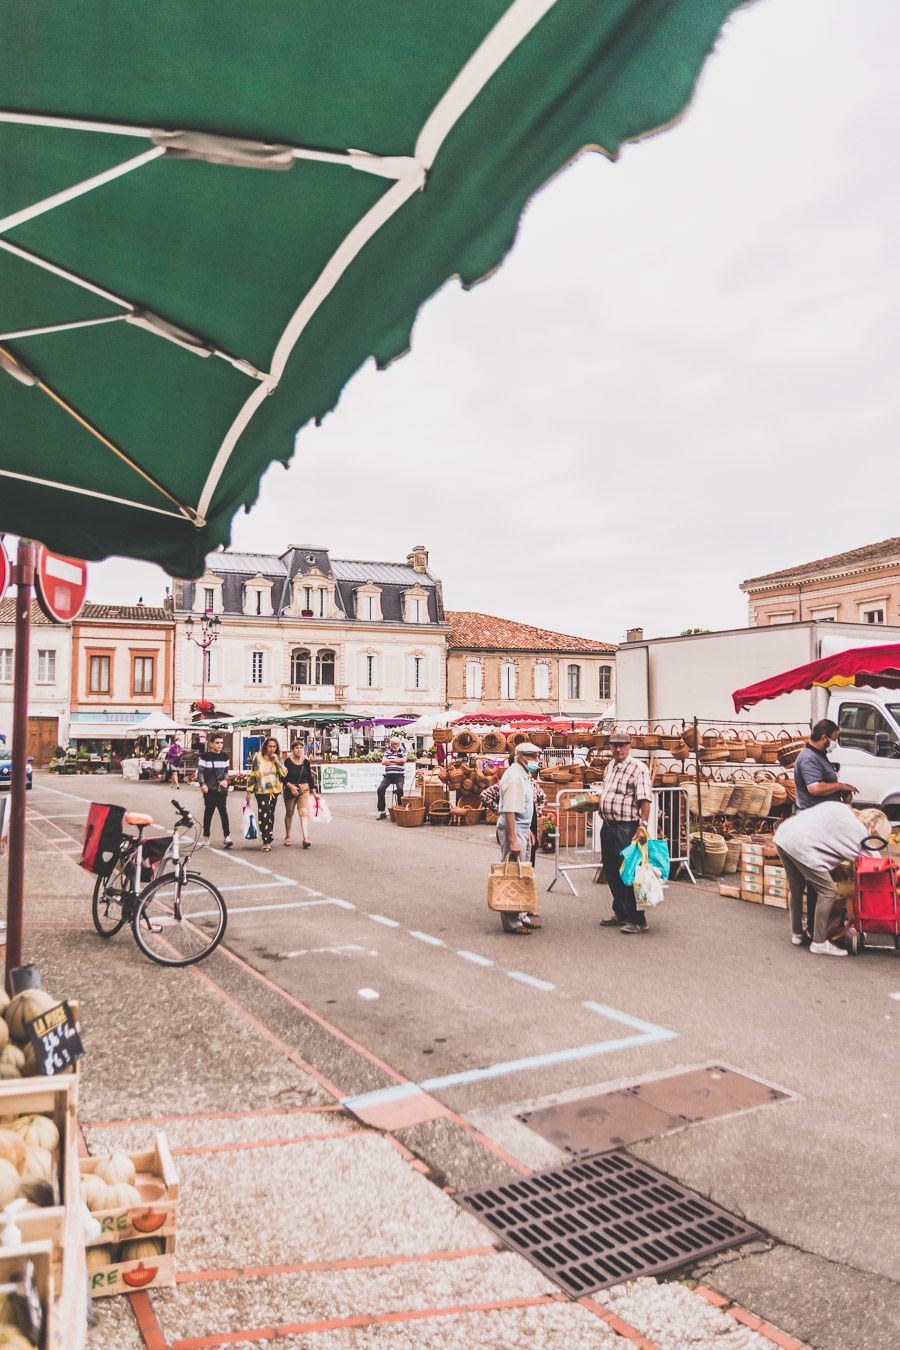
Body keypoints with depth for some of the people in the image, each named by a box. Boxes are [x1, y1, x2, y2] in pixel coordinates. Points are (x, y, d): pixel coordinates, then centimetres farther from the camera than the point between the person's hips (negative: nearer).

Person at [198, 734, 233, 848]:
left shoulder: (225, 756, 8)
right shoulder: (205, 756, -4)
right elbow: (200, 771, -6)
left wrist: (225, 780, 0)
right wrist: (202, 784, -19)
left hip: (221, 789, 2)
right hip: (209, 789, -2)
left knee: (224, 812, -7)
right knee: (208, 812, 6)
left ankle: (227, 836, -11)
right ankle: (206, 836, 19)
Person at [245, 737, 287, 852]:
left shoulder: (278, 759, 6)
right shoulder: (258, 757, -3)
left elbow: (284, 774, -5)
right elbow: (252, 775, 0)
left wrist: (277, 761, -13)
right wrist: (249, 791, -1)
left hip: (274, 791, 4)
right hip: (261, 791, -4)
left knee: (270, 815, 10)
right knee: (264, 815, -12)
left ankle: (267, 840, 19)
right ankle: (266, 841, -12)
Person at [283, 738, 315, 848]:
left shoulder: (306, 762, 4)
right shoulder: (287, 762, -6)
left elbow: (309, 777, 11)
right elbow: (283, 778, -7)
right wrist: (291, 786, -21)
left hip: (304, 789, 1)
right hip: (290, 790, -1)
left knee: (304, 813, -13)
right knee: (289, 813, 11)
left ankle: (306, 838, -19)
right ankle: (287, 837, 27)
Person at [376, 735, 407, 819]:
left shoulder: (402, 752, 12)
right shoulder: (387, 752, 16)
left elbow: (403, 760, -9)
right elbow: (383, 762, 0)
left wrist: (391, 760, -2)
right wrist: (397, 762, -3)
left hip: (399, 775, -2)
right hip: (388, 775, 2)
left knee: (400, 788, -30)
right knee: (380, 789, -18)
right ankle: (382, 812, -14)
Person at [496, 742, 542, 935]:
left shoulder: (524, 775, 14)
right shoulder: (514, 776, -18)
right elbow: (509, 811, -24)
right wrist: (513, 840, -26)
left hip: (522, 829, 10)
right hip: (512, 830, -10)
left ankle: (522, 915, 26)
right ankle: (511, 922, 2)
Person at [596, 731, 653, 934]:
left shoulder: (638, 768, -12)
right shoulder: (610, 766, 15)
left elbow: (645, 800, -19)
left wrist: (643, 825, -26)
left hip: (626, 828, -9)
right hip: (607, 826, 9)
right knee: (611, 873, 15)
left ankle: (637, 919, 3)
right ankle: (620, 914, 27)